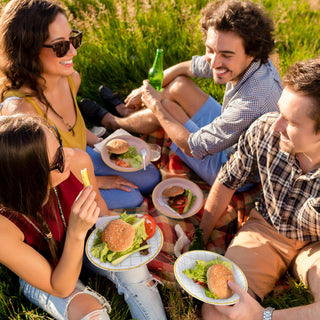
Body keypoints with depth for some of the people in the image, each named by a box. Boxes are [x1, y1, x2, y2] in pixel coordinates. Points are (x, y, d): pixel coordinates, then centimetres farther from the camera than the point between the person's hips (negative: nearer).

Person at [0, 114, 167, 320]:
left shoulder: (78, 162, -29)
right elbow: (61, 288, -28)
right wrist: (76, 232, -42)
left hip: (83, 241, 4)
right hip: (43, 274, -3)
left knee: (134, 269, -22)